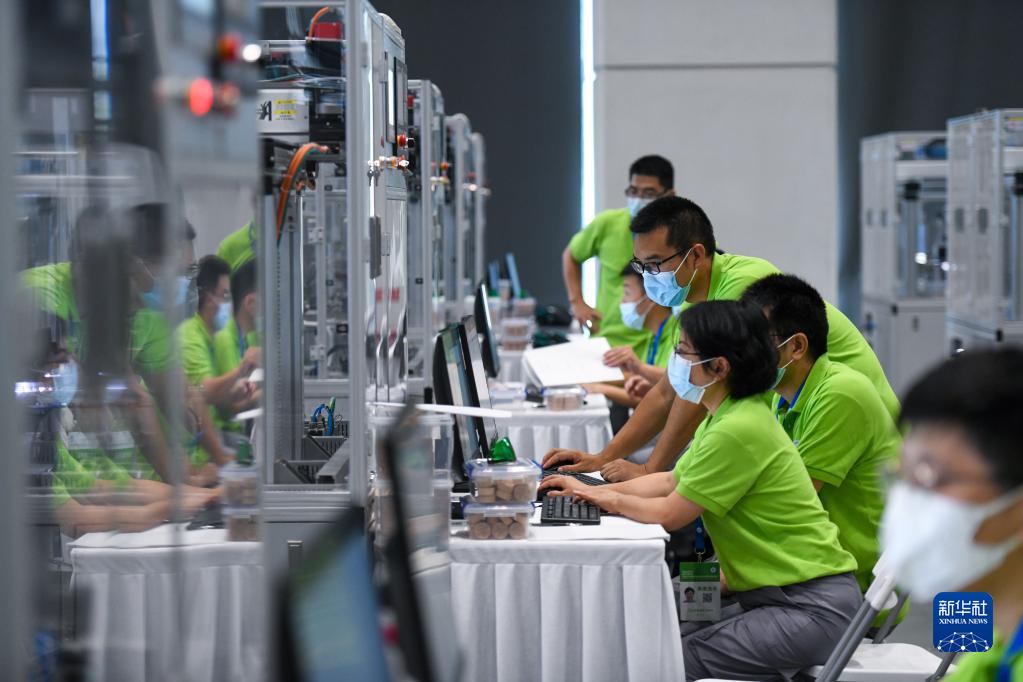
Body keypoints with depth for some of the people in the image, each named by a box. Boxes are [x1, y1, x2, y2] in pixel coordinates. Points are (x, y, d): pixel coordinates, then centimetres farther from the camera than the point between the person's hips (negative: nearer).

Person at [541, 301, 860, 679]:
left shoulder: (737, 430, -20)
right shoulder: (726, 416, 11)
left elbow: (669, 514, -13)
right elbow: (672, 481, 24)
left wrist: (612, 500, 4)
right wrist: (590, 490, 19)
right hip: (780, 595, 10)